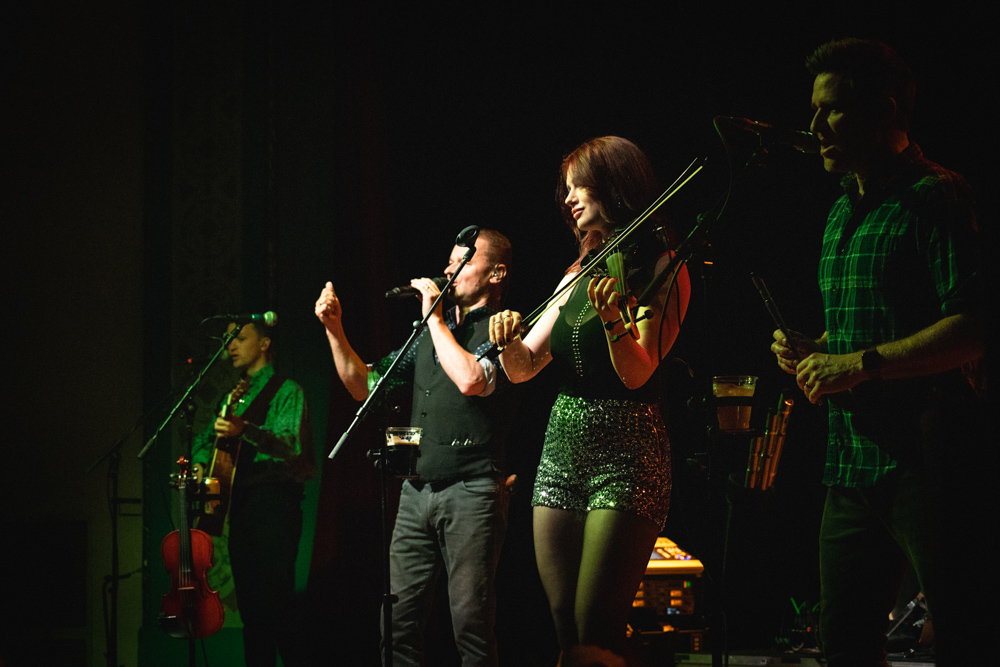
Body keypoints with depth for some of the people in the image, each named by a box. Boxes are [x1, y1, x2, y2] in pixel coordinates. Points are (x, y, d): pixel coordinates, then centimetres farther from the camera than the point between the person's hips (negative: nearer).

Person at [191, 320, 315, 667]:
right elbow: (206, 437, 33)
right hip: (240, 500, 8)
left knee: (275, 598, -16)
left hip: (274, 498, -8)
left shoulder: (286, 391, -2)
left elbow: (291, 445, -19)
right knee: (249, 600, 6)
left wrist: (244, 430, -35)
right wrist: (199, 463, 11)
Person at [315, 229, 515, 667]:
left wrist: (435, 318, -9)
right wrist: (335, 330, 11)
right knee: (399, 621, 1)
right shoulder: (431, 331, 20)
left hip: (471, 490, -6)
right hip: (416, 491, 7)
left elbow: (471, 380, -22)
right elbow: (363, 386, 23)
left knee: (471, 623, -9)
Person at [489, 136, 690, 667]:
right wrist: (509, 341, -8)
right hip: (560, 452, 7)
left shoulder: (661, 268, -3)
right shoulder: (578, 275, 17)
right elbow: (523, 369, 14)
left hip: (625, 458, -7)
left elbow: (636, 374, -12)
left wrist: (612, 320, -30)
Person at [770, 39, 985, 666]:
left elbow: (974, 329, -20)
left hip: (925, 464, -9)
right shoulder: (843, 212, 19)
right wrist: (815, 349, 9)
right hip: (854, 462, 9)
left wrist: (861, 365, -20)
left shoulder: (937, 197, -10)